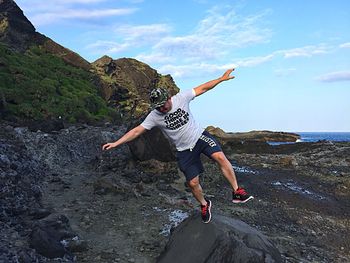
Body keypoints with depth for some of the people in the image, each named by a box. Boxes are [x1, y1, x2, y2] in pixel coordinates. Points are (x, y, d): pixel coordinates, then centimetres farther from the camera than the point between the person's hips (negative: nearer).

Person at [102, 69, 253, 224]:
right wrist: (116, 143, -17)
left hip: (200, 136, 0)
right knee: (193, 183, -1)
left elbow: (202, 88, -6)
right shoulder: (154, 116, -11)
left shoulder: (181, 98, -11)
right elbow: (137, 131, -11)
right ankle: (204, 205, 28)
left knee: (220, 157, -25)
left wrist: (222, 78, -8)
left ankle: (236, 192, -12)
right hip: (185, 150, 0)